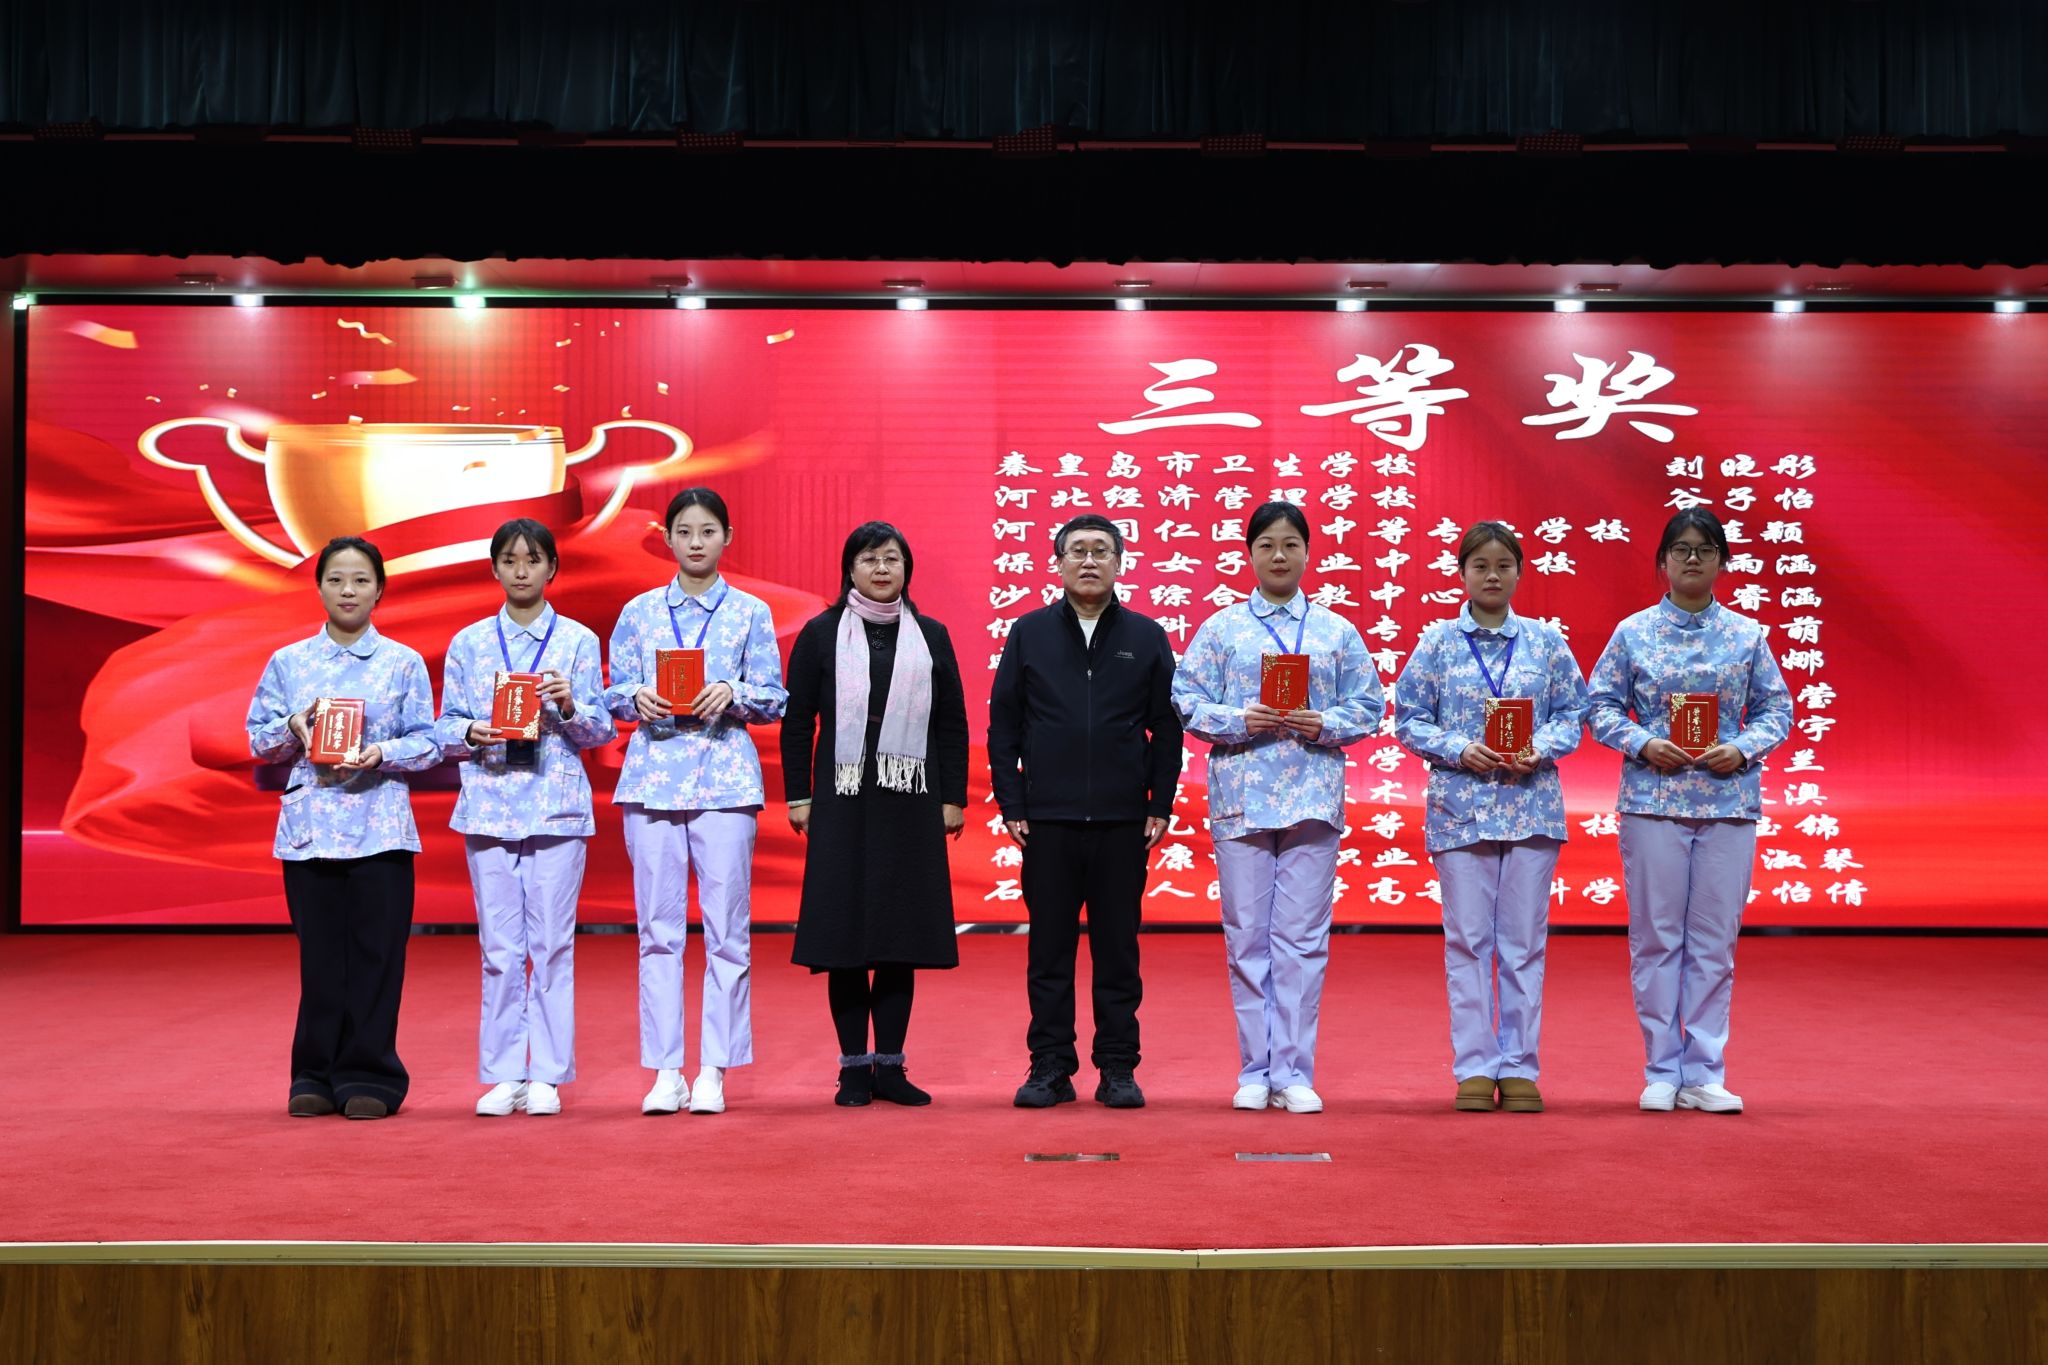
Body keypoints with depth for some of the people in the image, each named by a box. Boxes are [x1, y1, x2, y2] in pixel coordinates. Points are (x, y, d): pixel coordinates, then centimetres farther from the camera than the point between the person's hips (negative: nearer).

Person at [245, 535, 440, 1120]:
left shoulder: (404, 663, 5)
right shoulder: (288, 662, 9)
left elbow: (428, 743, 3)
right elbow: (259, 739, 10)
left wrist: (383, 753, -15)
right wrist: (293, 730, -10)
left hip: (380, 825, -1)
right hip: (309, 825, 1)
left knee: (376, 952, -1)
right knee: (319, 954, 4)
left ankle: (369, 1076, 8)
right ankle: (316, 1076, 14)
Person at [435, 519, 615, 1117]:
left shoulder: (578, 640, 6)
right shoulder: (468, 643, 10)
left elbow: (602, 731, 5)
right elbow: (445, 730, 10)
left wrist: (568, 707, -14)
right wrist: (473, 734, -10)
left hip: (556, 806, -1)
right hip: (488, 806, 1)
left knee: (553, 944, -1)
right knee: (499, 948, 2)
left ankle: (547, 1075, 8)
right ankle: (504, 1075, 11)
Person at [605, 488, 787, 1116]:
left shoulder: (750, 612, 7)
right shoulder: (639, 612, 11)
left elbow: (774, 700, 6)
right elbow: (615, 693, 12)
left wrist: (733, 695, -13)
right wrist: (638, 699, -9)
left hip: (725, 779, -1)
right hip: (653, 775, 1)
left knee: (727, 926, -2)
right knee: (659, 926, 1)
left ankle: (714, 1070, 5)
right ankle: (665, 1070, 7)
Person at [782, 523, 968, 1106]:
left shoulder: (932, 637, 10)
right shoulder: (821, 635, 5)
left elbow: (952, 723, 10)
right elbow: (797, 720, 4)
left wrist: (953, 797, 3)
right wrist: (798, 796, -3)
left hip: (911, 805, 2)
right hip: (841, 803, -1)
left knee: (902, 935, 3)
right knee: (844, 930, -1)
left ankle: (890, 1065, 11)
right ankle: (854, 1066, 6)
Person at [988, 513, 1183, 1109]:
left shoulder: (1146, 637, 7)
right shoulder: (1029, 633, 6)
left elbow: (1166, 728, 7)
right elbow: (1003, 724, 6)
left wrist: (1161, 806, 1)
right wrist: (1011, 806, -1)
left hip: (1123, 822, 0)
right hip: (1047, 820, 0)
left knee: (1118, 949, 5)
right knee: (1049, 948, 4)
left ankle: (1118, 1070, 12)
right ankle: (1050, 1067, 12)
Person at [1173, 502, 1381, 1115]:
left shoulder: (1337, 631, 10)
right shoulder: (1222, 627, 7)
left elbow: (1369, 707, 9)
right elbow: (1185, 700, 3)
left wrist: (1324, 725, -10)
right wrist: (1239, 721, -13)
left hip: (1313, 798, 0)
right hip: (1241, 797, 0)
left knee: (1303, 938, -1)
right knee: (1247, 937, 3)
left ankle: (1293, 1072, 6)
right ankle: (1254, 1071, 12)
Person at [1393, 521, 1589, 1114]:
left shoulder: (1546, 641, 6)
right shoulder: (1437, 641, 3)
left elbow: (1574, 713, 8)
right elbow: (1409, 719, 2)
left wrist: (1540, 748, -11)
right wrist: (1460, 750, -13)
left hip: (1532, 804, 1)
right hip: (1460, 805, -1)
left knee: (1525, 942, 3)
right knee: (1467, 941, 2)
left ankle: (1519, 1068, 11)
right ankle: (1475, 1068, 9)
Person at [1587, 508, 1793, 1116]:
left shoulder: (1748, 635, 7)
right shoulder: (1633, 632, 4)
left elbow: (1776, 709, 9)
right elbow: (1601, 706, 4)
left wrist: (1744, 749, -9)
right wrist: (1643, 744, -12)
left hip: (1729, 802, 1)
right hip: (1652, 801, -1)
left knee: (1715, 941, 3)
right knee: (1657, 938, 2)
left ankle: (1704, 1075, 11)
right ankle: (1662, 1071, 11)